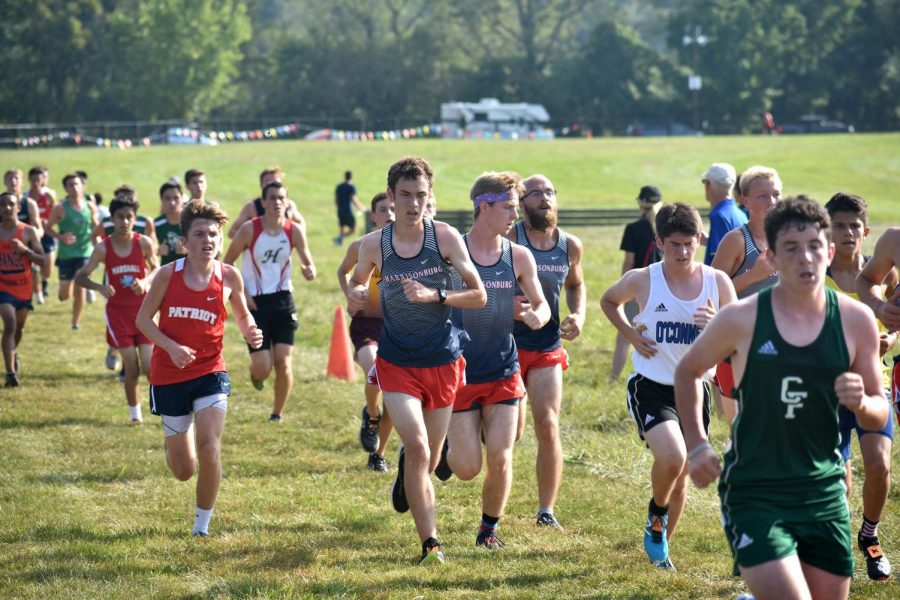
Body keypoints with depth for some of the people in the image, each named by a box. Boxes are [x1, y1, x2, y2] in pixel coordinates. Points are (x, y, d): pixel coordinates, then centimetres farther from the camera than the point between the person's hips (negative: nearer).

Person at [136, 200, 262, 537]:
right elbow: (143, 318, -2)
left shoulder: (229, 277, -5)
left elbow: (242, 314, 12)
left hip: (210, 373, 0)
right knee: (183, 471, 7)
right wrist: (171, 347, -17)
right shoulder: (169, 274, -9)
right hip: (169, 376, 0)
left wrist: (250, 332, -11)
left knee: (209, 450, -19)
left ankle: (202, 525, 2)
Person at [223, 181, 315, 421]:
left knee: (283, 363, -6)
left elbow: (308, 264, 6)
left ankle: (277, 414, 12)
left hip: (283, 301, 2)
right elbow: (226, 263, 0)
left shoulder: (294, 231, -2)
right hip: (255, 302, -2)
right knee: (263, 368, -6)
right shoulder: (249, 230, -9)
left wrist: (308, 271, -19)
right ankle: (255, 373, 33)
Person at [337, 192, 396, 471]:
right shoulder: (361, 247, -2)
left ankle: (378, 453, 22)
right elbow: (343, 272, 18)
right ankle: (371, 415, 2)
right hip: (366, 323, -2)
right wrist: (350, 297, 2)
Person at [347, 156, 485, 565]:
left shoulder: (445, 237, -7)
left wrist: (435, 295, -19)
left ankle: (405, 468, 50)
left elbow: (479, 296, -4)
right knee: (418, 449, -20)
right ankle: (430, 543, -11)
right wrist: (355, 297, -6)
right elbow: (357, 281, 17)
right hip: (397, 363, -1)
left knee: (429, 462, 12)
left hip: (443, 362, 1)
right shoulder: (373, 245, -4)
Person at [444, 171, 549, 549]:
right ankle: (447, 445, 33)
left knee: (499, 459, -6)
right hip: (461, 373, -2)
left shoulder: (519, 257, 0)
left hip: (504, 373, 3)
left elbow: (541, 304, 8)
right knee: (467, 469, -3)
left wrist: (538, 315, -14)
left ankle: (490, 528, 17)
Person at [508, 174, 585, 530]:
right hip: (507, 345, -3)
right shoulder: (508, 239, -11)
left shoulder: (570, 246, 3)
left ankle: (546, 511, 5)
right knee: (511, 432, -4)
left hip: (548, 349, 3)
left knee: (548, 427, -5)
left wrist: (578, 315, 4)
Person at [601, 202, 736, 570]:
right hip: (651, 388, -3)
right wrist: (630, 334, -3)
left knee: (680, 479, 12)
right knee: (672, 458, -26)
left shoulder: (718, 282, -4)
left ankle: (660, 545, 36)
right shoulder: (642, 281, -8)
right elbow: (608, 301, 13)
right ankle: (656, 514, 5)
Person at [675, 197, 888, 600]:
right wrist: (696, 444, 3)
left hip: (825, 494, 4)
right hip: (754, 494, -3)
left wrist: (861, 403, -15)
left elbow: (878, 417, 7)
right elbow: (688, 371, 11)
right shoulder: (741, 320, -7)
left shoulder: (856, 321, 0)